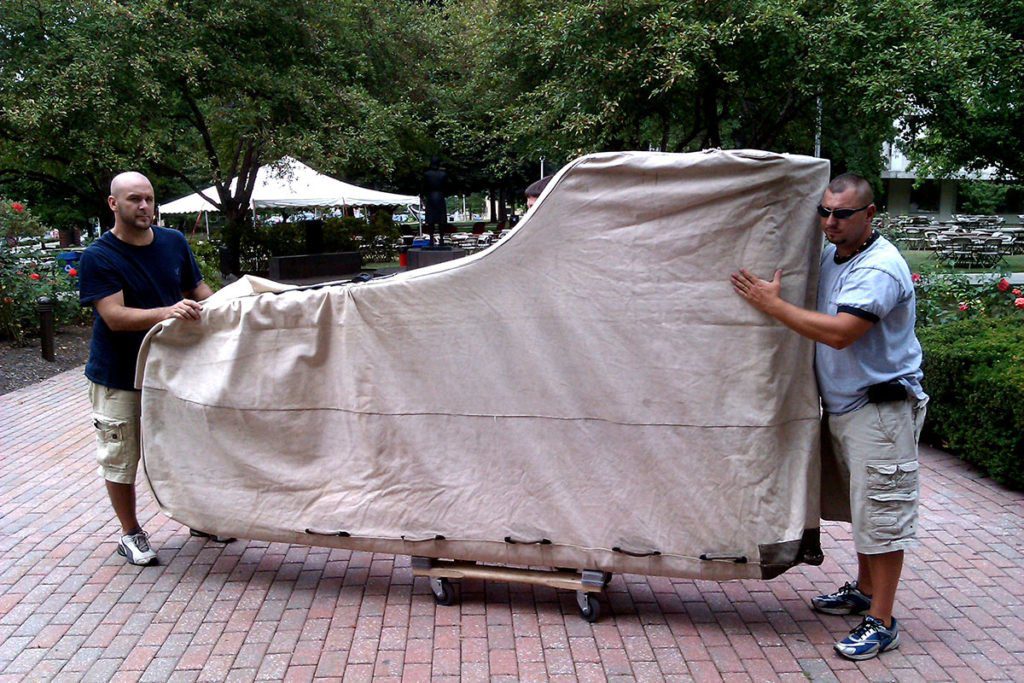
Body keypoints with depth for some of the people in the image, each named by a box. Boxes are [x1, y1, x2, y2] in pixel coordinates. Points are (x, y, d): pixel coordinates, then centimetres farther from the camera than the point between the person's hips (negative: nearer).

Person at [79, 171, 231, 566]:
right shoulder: (98, 257, -15)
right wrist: (166, 312, -40)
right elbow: (114, 316, -25)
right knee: (121, 459, 6)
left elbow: (198, 289, 11)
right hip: (119, 377, -5)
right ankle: (130, 534, 25)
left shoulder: (174, 242, 1)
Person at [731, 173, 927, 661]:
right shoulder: (829, 256, 8)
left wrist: (773, 304, -24)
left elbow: (839, 333, -30)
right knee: (862, 507, 20)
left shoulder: (880, 268, -20)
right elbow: (820, 324, 23)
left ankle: (881, 623, 5)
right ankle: (864, 590, 36)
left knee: (881, 512, -4)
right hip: (841, 405, 9)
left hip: (881, 408, -9)